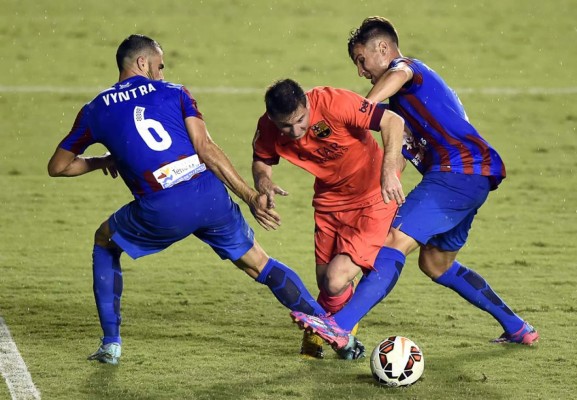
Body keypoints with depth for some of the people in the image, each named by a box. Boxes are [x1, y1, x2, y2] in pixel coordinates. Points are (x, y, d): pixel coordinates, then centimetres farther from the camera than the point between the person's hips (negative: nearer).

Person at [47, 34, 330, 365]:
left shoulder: (96, 111, 16)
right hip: (209, 195, 1)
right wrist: (251, 197, 0)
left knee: (105, 243, 28)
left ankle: (111, 344, 23)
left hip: (162, 212, -1)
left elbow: (58, 166, 24)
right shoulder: (174, 93, 14)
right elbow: (206, 149, 1)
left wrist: (101, 162, 40)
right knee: (259, 264, 18)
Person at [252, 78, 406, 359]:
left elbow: (393, 122, -29)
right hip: (329, 198, 5)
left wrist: (388, 172, -41)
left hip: (372, 197, -5)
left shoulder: (333, 102, -30)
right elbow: (261, 160, 6)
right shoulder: (268, 129, -15)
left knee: (335, 281, -16)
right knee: (324, 281, 10)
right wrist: (262, 181, -19)